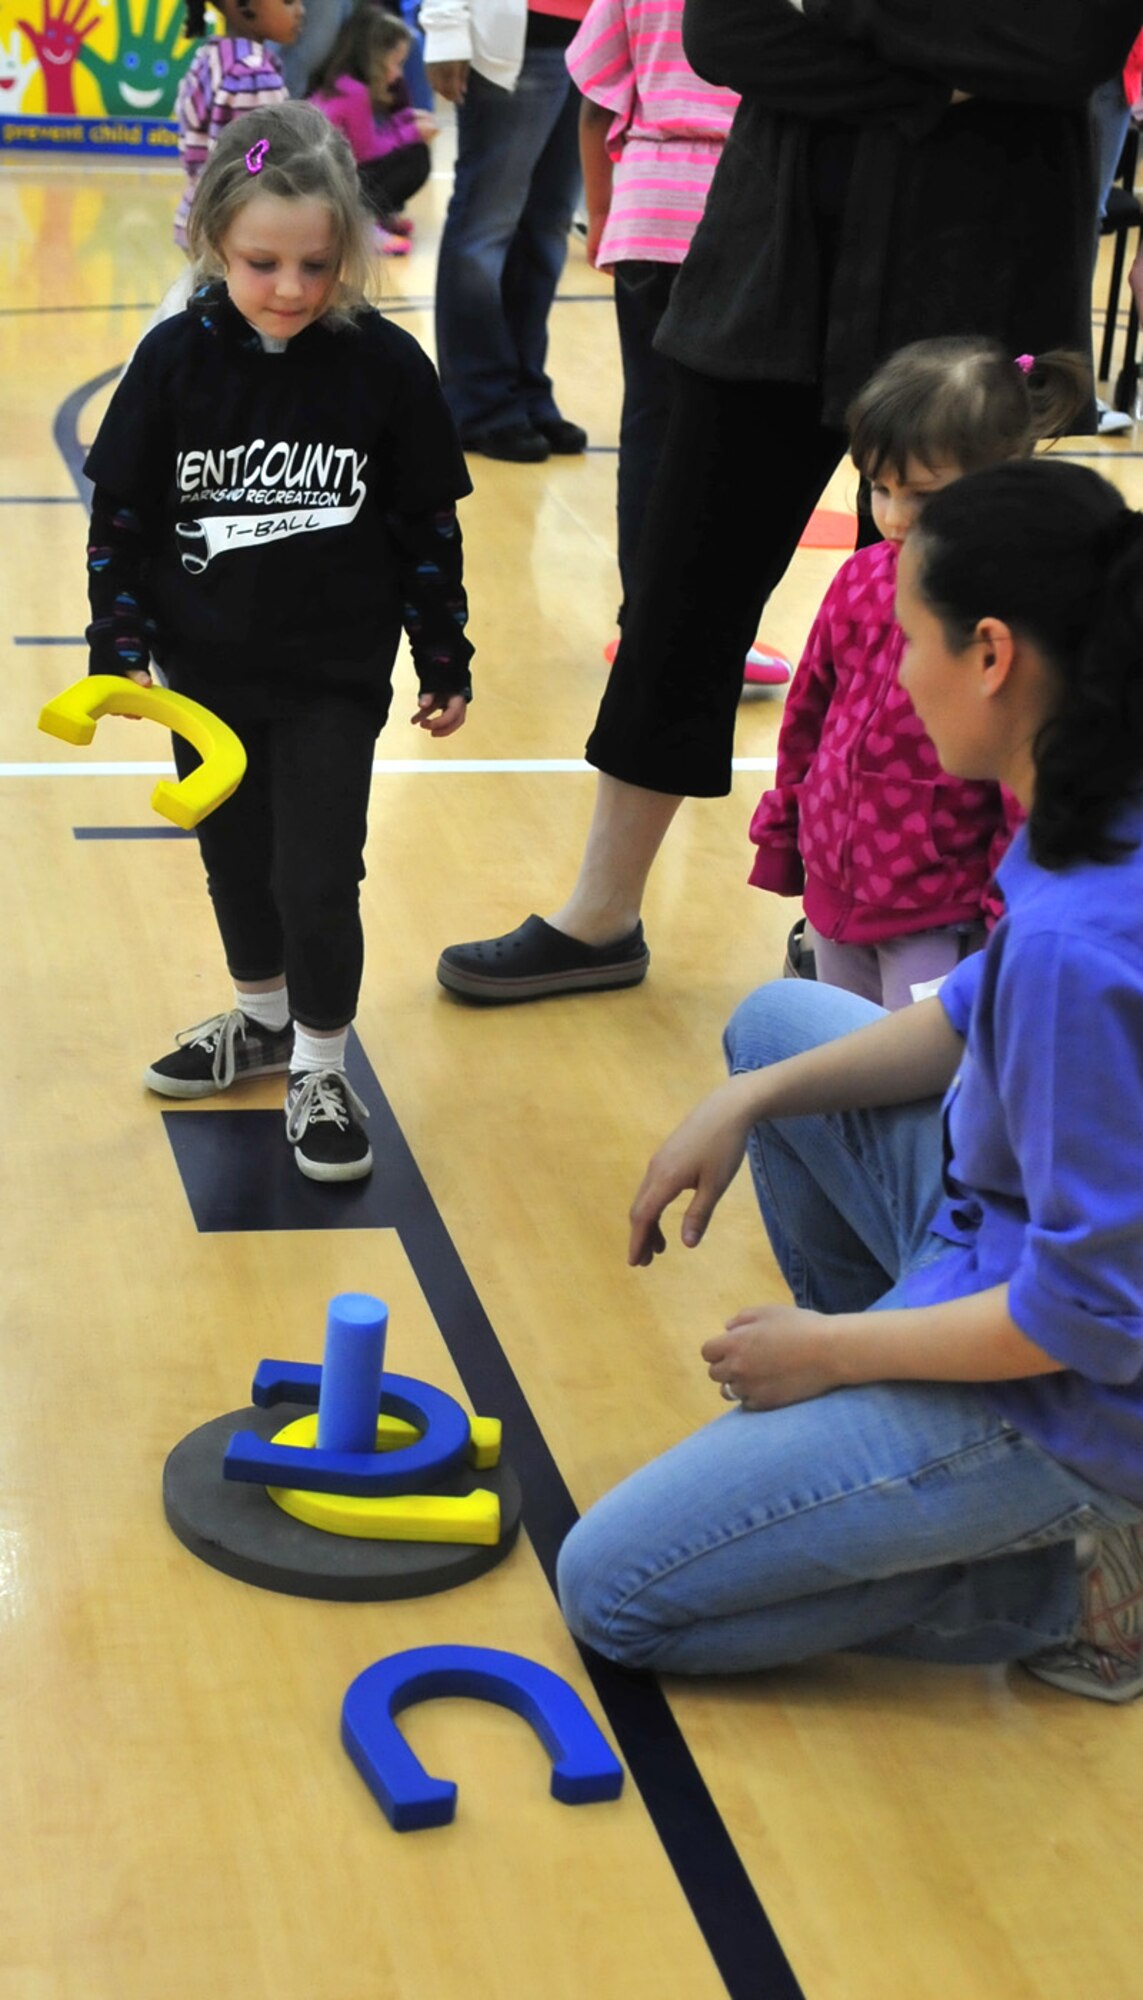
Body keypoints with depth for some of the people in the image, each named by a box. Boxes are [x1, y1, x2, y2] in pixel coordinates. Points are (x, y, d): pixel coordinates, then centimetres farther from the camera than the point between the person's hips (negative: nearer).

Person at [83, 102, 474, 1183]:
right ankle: (261, 1017, 41)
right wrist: (119, 646, -7)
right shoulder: (176, 360, -8)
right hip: (205, 670, 2)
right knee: (234, 857, 18)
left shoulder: (383, 364, -11)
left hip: (334, 676, -2)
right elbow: (120, 512, -1)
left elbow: (427, 524, -2)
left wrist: (445, 663, 1)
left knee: (316, 878, -2)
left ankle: (319, 1071, 17)